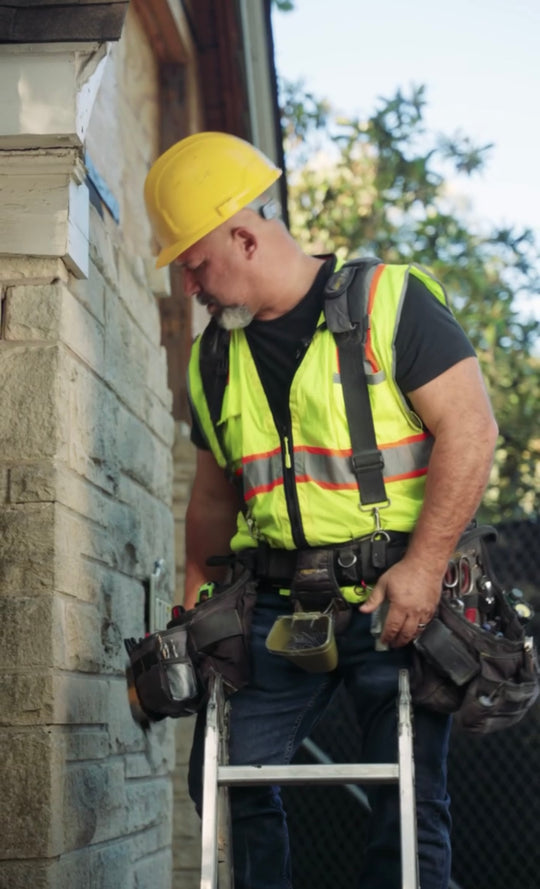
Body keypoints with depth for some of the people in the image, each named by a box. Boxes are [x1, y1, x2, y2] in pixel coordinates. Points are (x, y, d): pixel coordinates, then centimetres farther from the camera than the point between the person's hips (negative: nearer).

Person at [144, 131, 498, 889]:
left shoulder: (389, 300, -5)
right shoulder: (215, 360, 14)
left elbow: (470, 428, -12)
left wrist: (423, 566, -18)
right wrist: (195, 604, 17)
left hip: (398, 598, -5)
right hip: (278, 607, 5)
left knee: (409, 805, 1)